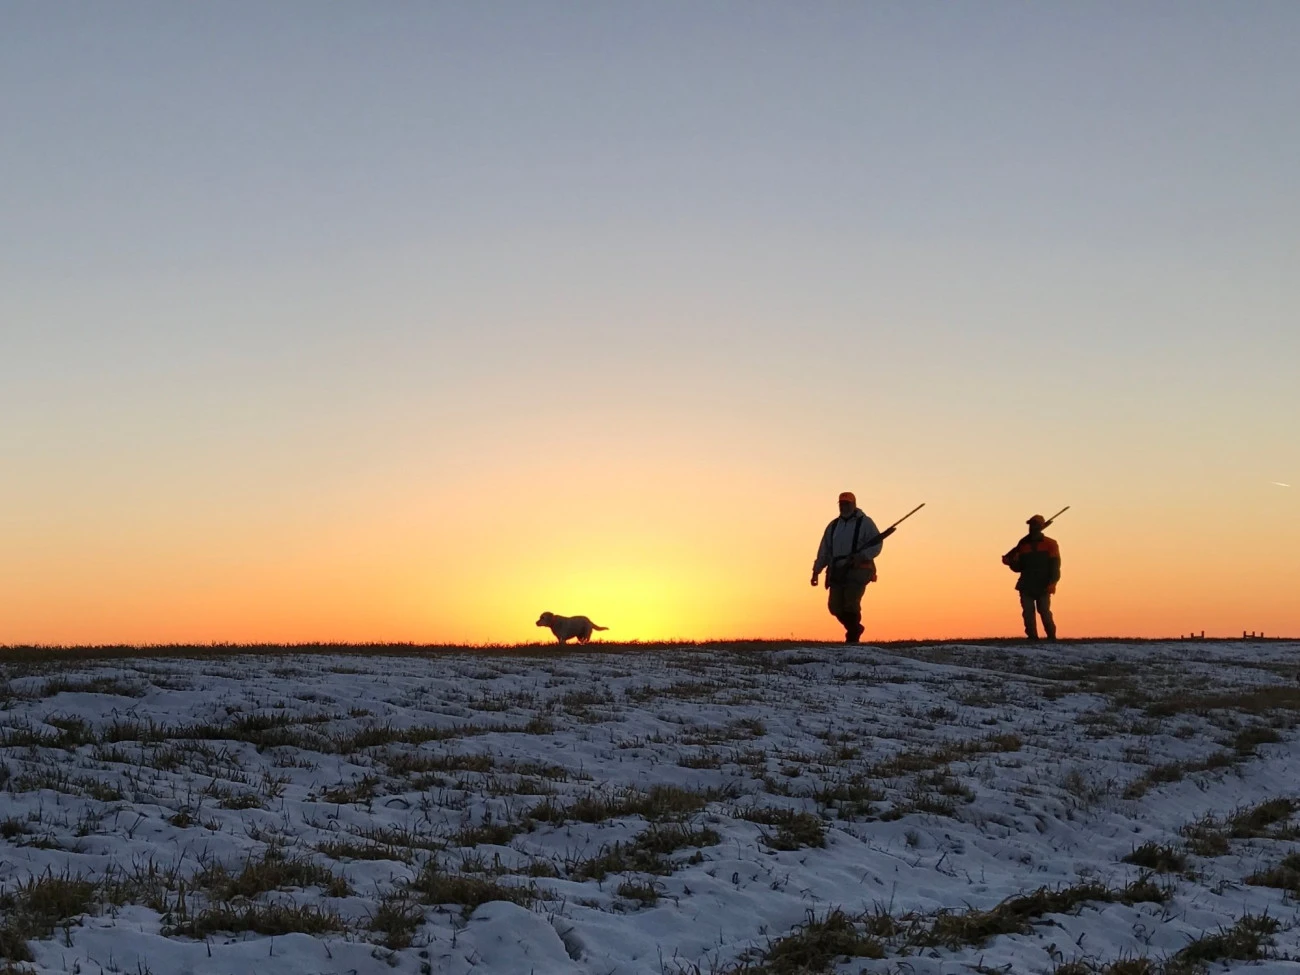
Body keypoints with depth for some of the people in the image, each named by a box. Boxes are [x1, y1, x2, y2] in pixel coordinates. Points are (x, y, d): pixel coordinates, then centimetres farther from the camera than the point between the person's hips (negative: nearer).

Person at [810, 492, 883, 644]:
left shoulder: (865, 523, 3)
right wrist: (816, 571, 12)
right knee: (835, 606, 0)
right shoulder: (833, 526, 19)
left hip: (858, 570, -5)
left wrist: (862, 556, -20)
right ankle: (855, 628, 24)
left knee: (851, 604, -15)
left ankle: (852, 637, -3)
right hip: (838, 572, 5)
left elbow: (877, 544, -4)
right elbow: (824, 550, 19)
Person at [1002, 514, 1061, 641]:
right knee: (1028, 614, -1)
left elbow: (1055, 565, -5)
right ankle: (1032, 638, 3)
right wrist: (1011, 562, -5)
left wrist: (1052, 583, -17)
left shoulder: (1050, 544, 3)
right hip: (1026, 587, 4)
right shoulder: (1023, 545, 14)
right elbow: (1019, 567, 17)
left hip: (1043, 587, -4)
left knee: (1045, 612, -6)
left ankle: (1052, 639, 2)